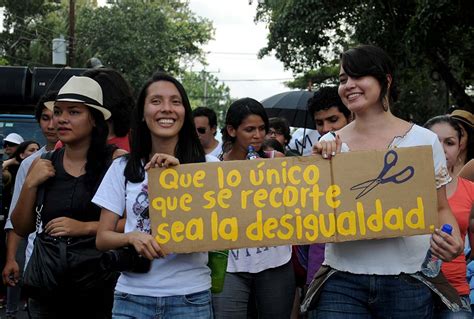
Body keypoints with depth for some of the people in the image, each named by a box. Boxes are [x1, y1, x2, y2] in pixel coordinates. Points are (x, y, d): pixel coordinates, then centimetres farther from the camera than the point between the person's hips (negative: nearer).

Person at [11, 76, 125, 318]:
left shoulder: (116, 161, -9)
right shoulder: (43, 165, 4)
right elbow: (21, 229, 7)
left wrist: (86, 227, -20)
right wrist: (30, 185, -6)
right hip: (46, 286, 4)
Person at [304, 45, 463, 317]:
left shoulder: (424, 140, -1)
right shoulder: (329, 144, 4)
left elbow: (441, 209, 6)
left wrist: (454, 241, -14)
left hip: (407, 281, -1)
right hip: (342, 279, 1)